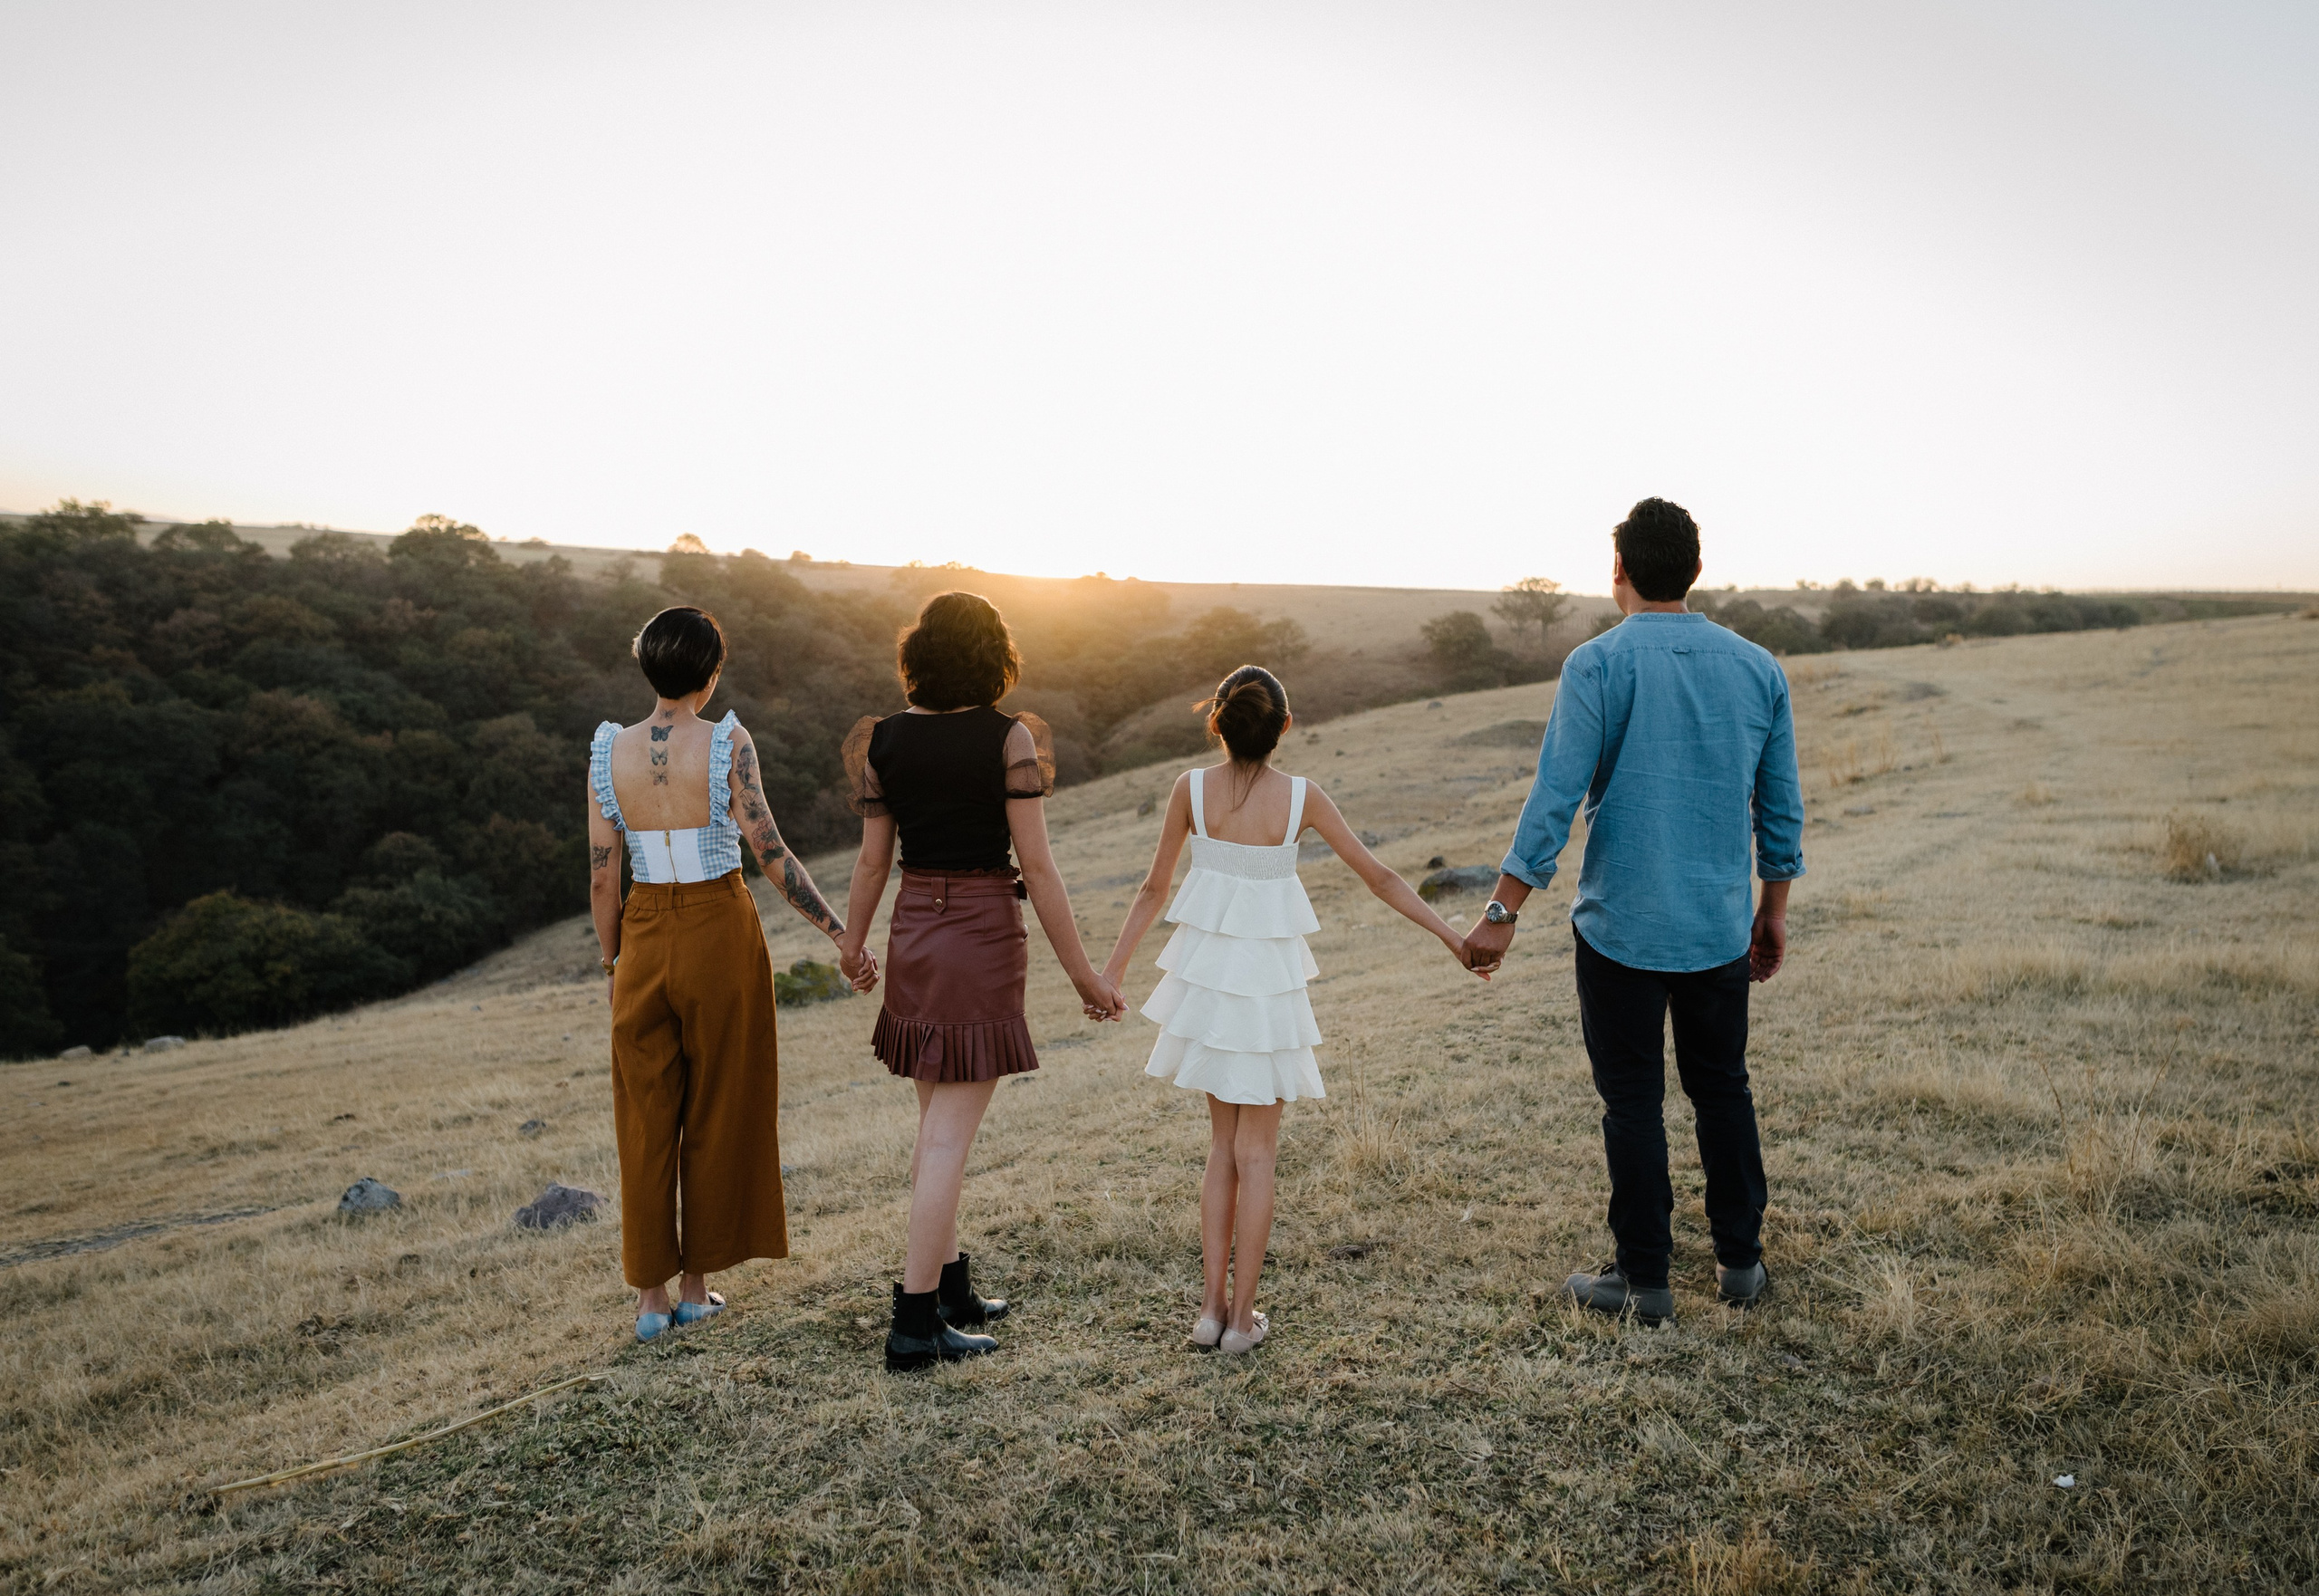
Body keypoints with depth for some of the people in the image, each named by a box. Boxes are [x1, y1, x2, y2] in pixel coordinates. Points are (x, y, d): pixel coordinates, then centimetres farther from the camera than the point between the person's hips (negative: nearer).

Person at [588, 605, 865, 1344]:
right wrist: (840, 935, -11)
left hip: (646, 938, 3)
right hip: (720, 930, -2)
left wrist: (611, 961, 12)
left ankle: (650, 1294, 16)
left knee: (646, 1117, 12)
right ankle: (697, 1282, 21)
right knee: (716, 1110, 11)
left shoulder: (609, 751, -2)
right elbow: (770, 852, -14)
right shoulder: (728, 743, -11)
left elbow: (601, 877, 0)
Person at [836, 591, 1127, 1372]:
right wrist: (1081, 971, -6)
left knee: (939, 1121, 19)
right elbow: (1036, 864, -12)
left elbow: (873, 859, 7)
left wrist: (853, 942, 25)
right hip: (985, 934, -5)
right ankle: (915, 1321, 2)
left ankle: (949, 1285, 29)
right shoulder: (1010, 737, -10)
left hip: (913, 930, 5)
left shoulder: (884, 741, 2)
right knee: (950, 1133, -2)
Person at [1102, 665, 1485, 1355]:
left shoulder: (1191, 789, -7)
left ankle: (1212, 1306, 18)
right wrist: (1450, 935, 6)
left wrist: (1114, 968, 12)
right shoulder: (1300, 797, -10)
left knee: (1223, 1143, 17)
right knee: (1256, 1151, 9)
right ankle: (1243, 1316, 13)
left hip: (1205, 975, 2)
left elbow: (1154, 888, 1)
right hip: (1268, 983, -2)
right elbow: (1378, 876, -4)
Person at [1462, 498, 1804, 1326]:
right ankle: (1739, 1262, 27)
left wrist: (1503, 913, -11)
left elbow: (1554, 800, -16)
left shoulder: (1599, 665, -11)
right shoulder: (1757, 667, 4)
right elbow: (1782, 807, 9)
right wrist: (1773, 909, 20)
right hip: (1721, 925, 5)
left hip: (1621, 925, -4)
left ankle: (1644, 1280, 15)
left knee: (1633, 1101, 5)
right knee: (1722, 1088, 17)